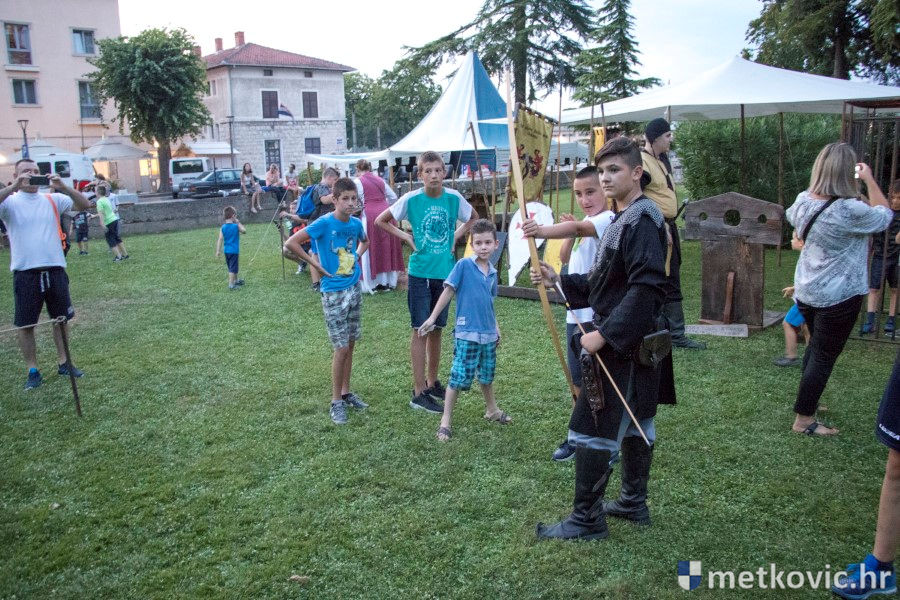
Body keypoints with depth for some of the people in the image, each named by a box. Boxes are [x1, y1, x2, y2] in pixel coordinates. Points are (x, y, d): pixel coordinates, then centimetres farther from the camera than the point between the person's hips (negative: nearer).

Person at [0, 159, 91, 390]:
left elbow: (85, 205, -5)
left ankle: (63, 362, 27)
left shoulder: (52, 199, 5)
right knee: (25, 324, 5)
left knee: (61, 318, 12)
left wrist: (63, 187, -19)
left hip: (55, 269, 2)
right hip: (25, 272, -2)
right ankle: (32, 371, 16)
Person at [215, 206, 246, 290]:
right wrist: (238, 222, 4)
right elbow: (244, 231, 3)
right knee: (233, 268, -3)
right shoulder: (236, 226, -12)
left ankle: (236, 280, 38)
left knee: (231, 267, 20)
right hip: (234, 251, -5)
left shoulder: (223, 227, -1)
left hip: (226, 251, 6)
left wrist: (218, 251, -3)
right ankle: (231, 284, -6)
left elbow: (220, 239, -5)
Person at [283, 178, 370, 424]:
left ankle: (346, 392, 27)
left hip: (354, 288, 6)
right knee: (342, 348, -4)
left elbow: (364, 241, 26)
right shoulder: (324, 223, -16)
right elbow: (291, 243, -20)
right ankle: (336, 401, 9)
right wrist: (315, 264, -15)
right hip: (334, 292, -6)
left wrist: (357, 257, 8)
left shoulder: (356, 223, 2)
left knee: (350, 344, 13)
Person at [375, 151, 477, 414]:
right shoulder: (411, 199, -9)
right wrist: (406, 237, -7)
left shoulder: (454, 198, -2)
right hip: (420, 272, -3)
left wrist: (455, 237, 5)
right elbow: (381, 220, 2)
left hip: (445, 271, 3)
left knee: (436, 329, 13)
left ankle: (432, 382, 28)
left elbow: (473, 218, 18)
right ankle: (419, 392, 6)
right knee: (420, 330, 0)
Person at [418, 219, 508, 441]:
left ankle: (492, 410, 41)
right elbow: (448, 291, -9)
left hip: (488, 333, 6)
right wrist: (432, 317, -12)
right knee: (459, 377, -3)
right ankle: (446, 420, 8)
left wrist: (496, 328, 20)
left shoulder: (492, 273, 7)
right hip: (467, 333, -6)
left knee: (487, 374, 21)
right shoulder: (463, 265, -10)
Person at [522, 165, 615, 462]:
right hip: (576, 314, 9)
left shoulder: (608, 219, -15)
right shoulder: (585, 223, 13)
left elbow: (578, 227, -36)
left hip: (598, 317, -8)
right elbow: (565, 258, 15)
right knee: (579, 382, 18)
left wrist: (542, 231, -53)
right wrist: (570, 234, -3)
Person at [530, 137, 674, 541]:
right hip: (628, 344, 10)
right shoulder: (622, 219, 13)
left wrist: (604, 334, -26)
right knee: (635, 424, 19)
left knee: (591, 431, -3)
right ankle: (634, 503, 34)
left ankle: (587, 520, 10)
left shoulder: (642, 219, -18)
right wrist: (559, 281, 5)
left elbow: (646, 289, -26)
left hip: (624, 346, -10)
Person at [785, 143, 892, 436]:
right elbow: (885, 215, -4)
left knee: (815, 347, 25)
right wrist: (870, 180, 3)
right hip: (838, 297, -7)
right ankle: (804, 420, 10)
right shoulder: (851, 211, -24)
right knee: (823, 357, 2)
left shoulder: (803, 201, -3)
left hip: (806, 292, 8)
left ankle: (808, 401, 39)